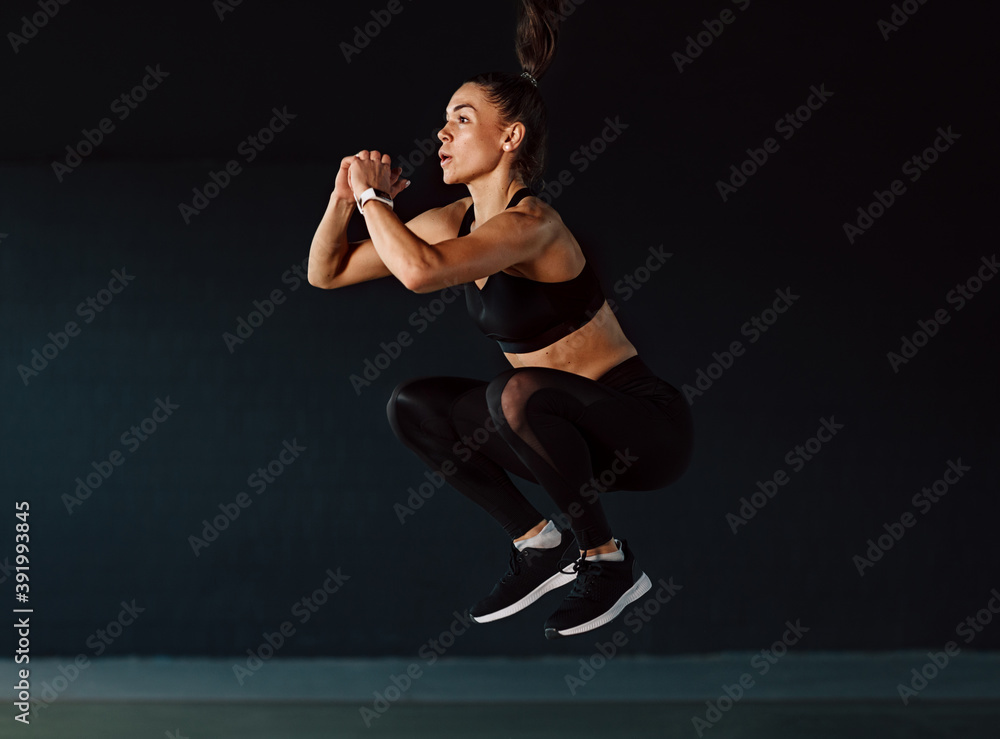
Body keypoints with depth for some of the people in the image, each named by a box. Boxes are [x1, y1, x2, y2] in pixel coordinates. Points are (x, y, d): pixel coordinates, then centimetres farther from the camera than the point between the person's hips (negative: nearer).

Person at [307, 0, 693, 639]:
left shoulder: (530, 223, -24)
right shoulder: (456, 222, 2)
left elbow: (420, 270, -42)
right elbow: (327, 273, 9)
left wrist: (373, 196, -24)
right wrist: (346, 198, -9)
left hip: (649, 429, -8)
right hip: (579, 433, 8)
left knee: (519, 393, -35)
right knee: (411, 406, 2)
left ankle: (609, 559, -14)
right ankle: (540, 543, 8)